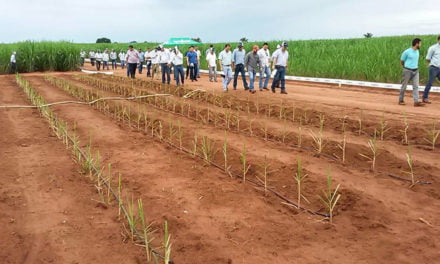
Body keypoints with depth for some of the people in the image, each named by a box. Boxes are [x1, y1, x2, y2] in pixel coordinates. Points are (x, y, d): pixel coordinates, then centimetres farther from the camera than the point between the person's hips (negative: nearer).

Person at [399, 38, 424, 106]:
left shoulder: (417, 51, 9)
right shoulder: (407, 52, -12)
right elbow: (401, 61, 0)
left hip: (415, 71, 6)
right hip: (407, 71, -6)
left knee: (416, 86, -4)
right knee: (404, 86, 4)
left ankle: (416, 101, -7)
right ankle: (401, 100, 17)